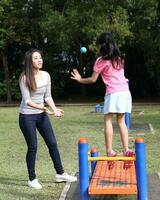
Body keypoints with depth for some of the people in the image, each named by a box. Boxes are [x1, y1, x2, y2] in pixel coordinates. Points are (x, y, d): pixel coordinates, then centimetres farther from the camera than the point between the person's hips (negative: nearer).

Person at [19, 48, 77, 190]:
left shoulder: (46, 75, 0)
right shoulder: (24, 78, -15)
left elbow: (48, 96, 5)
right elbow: (27, 100, -20)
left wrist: (54, 109, -12)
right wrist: (45, 109, -29)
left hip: (41, 115, 5)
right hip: (27, 116, -5)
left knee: (52, 143, 6)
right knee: (33, 146, 0)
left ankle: (60, 174, 19)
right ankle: (32, 179, 15)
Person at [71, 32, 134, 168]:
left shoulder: (101, 60, -3)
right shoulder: (119, 58, 16)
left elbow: (93, 80, 1)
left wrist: (80, 79, 16)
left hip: (113, 93, -6)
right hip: (125, 91, 6)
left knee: (108, 121, -1)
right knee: (121, 121, 11)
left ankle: (110, 150, -8)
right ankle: (126, 149, 4)